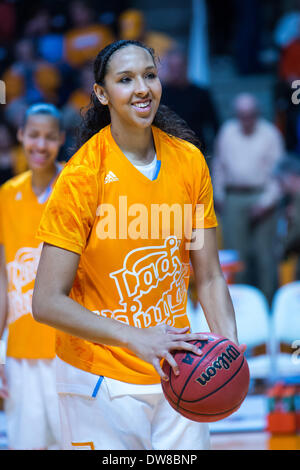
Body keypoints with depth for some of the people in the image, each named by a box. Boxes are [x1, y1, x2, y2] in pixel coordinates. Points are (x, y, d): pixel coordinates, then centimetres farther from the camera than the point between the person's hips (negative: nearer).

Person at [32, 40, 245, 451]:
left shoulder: (189, 160, 0)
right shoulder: (82, 175, -14)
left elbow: (209, 277, 5)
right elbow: (47, 302, -18)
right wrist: (136, 339, -28)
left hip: (176, 373, 4)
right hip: (102, 380, -4)